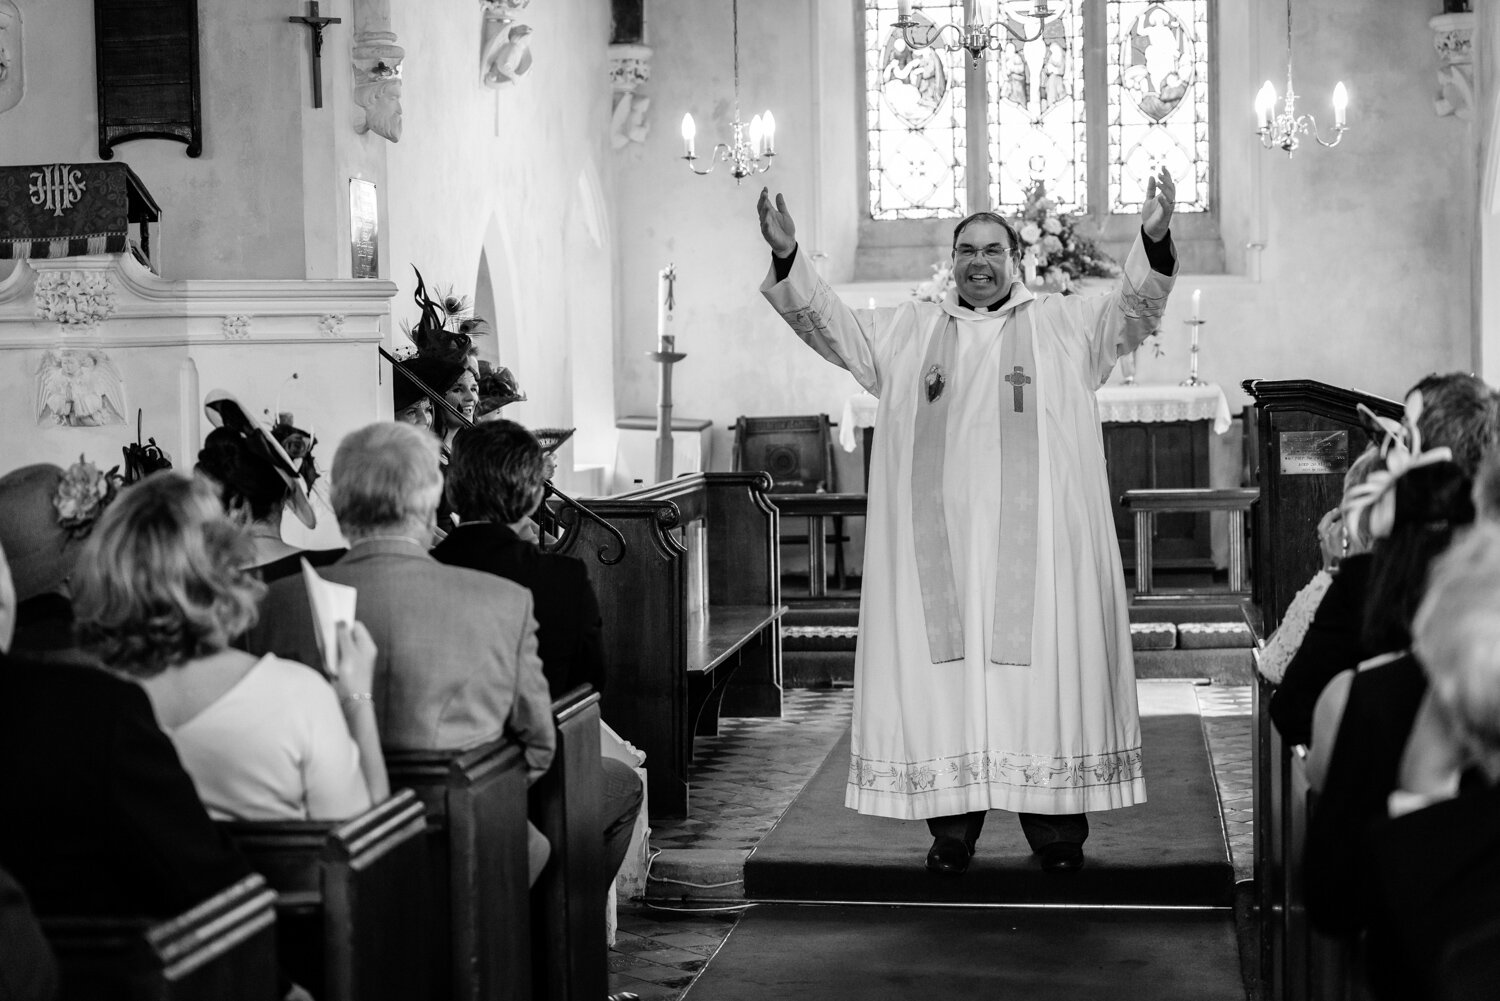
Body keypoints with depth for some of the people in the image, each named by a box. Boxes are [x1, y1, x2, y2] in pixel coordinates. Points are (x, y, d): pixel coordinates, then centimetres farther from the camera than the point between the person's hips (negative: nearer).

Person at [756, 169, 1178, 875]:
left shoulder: (1062, 324, 12)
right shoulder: (909, 332, 17)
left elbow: (1133, 312, -1)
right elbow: (834, 330, 10)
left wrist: (1154, 242, -20)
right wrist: (787, 260, -6)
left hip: (1035, 537, -1)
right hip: (937, 538, 2)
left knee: (1042, 665, -3)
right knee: (942, 666, -2)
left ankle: (1055, 827, 3)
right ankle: (951, 823, 5)